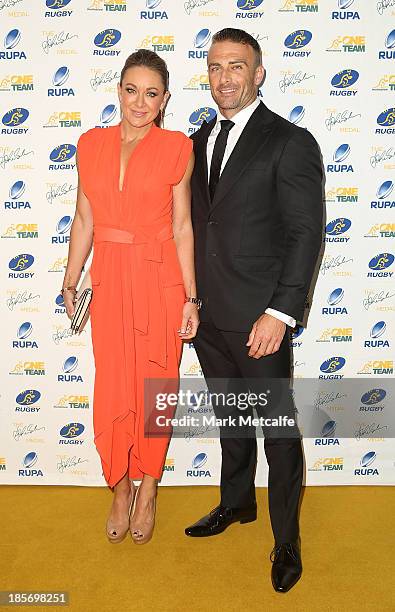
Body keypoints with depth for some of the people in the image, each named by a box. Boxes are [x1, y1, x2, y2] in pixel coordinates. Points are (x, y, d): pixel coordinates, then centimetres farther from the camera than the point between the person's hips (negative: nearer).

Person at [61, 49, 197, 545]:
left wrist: (190, 298, -4)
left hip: (160, 280, -2)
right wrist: (70, 282, 9)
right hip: (109, 279, 2)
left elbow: (182, 227, -2)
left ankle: (147, 491, 30)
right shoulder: (90, 144, 5)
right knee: (112, 390, 8)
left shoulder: (176, 148, -2)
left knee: (154, 388, 8)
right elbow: (83, 220, 9)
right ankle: (120, 490, 32)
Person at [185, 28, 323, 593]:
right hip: (208, 315, 6)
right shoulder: (199, 140, 11)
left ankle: (287, 537, 28)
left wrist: (280, 313, -18)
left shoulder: (291, 142, -8)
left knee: (279, 430, 8)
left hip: (259, 320, -6)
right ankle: (236, 504, 44)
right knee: (231, 419, 22)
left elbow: (306, 234, -12)